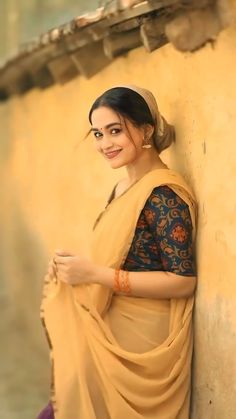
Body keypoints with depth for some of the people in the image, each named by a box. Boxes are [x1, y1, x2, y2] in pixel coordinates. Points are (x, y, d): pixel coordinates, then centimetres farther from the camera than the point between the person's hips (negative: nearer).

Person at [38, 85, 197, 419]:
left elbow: (183, 281, -22)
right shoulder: (124, 188, 9)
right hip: (112, 328, 8)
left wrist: (95, 274, -24)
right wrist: (78, 267, -2)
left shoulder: (163, 194, -18)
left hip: (144, 338, -8)